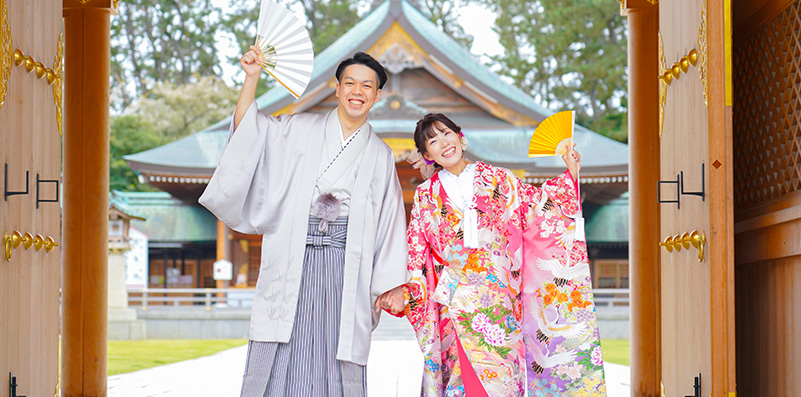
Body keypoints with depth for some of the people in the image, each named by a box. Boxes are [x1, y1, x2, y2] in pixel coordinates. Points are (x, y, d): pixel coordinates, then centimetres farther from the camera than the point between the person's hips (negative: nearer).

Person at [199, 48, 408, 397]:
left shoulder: (380, 155, 13)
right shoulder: (299, 129, 11)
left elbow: (390, 225, 12)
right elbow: (248, 131, 3)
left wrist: (389, 286, 6)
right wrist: (252, 77, -7)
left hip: (345, 266, 1)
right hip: (292, 260, -1)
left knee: (338, 361, -3)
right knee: (279, 362, -6)